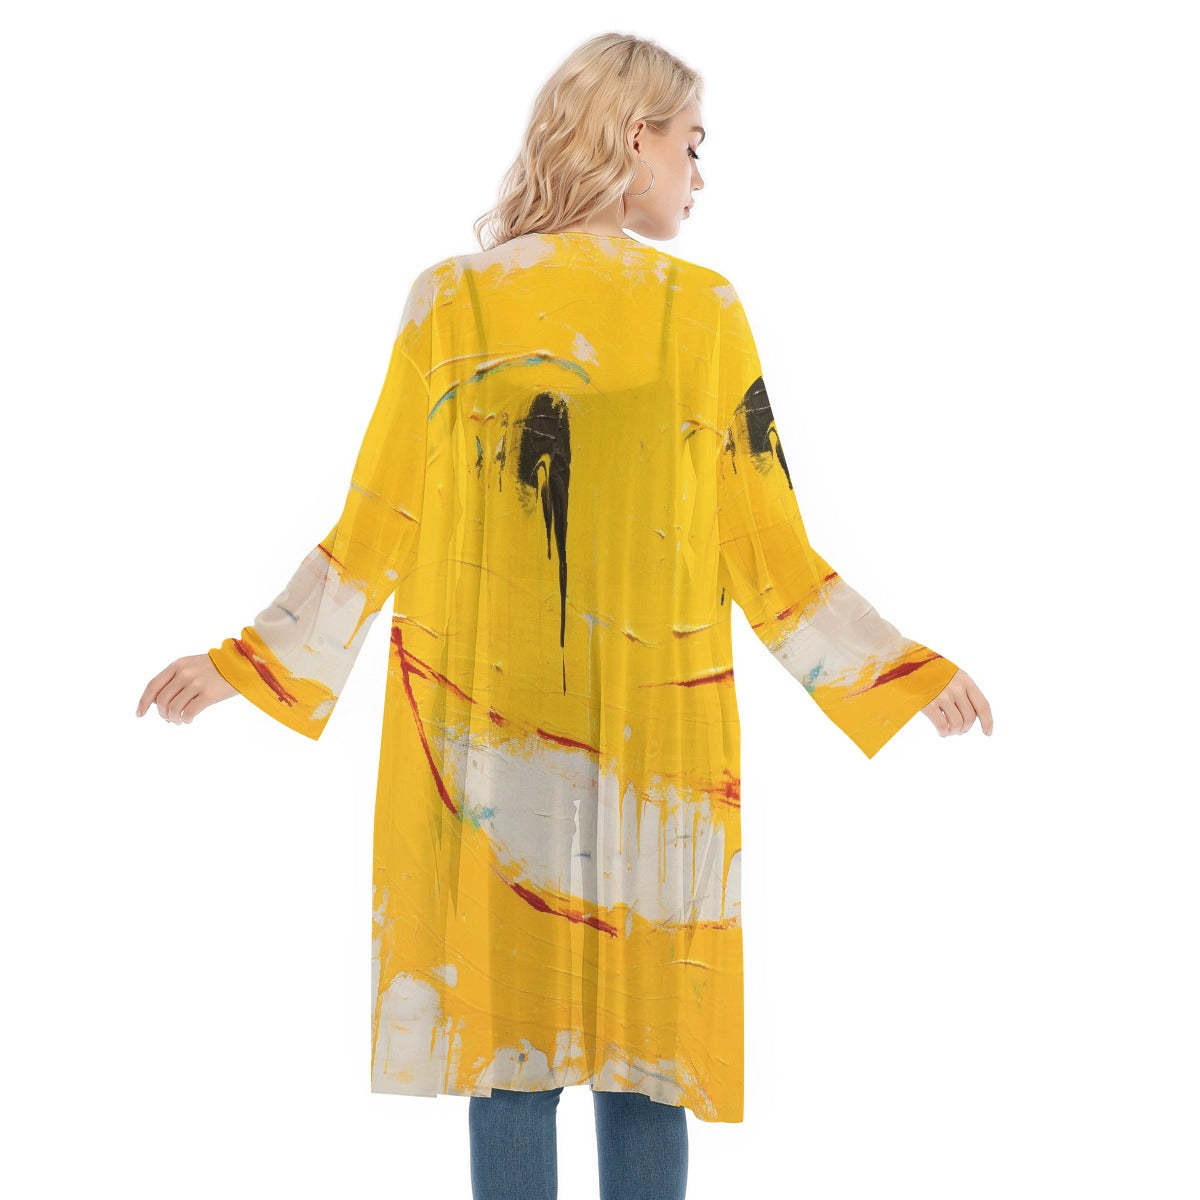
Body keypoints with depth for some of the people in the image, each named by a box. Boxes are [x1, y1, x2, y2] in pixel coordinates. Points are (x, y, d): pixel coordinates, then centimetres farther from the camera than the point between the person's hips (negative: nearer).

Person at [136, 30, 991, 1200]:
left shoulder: (448, 301, 1)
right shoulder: (705, 311, 0)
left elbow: (374, 534, 2)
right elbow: (769, 555, 0)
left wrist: (239, 662, 14)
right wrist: (911, 673, 12)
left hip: (484, 740, 1)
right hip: (660, 743, 0)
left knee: (511, 1065, 7)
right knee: (642, 1063, 9)